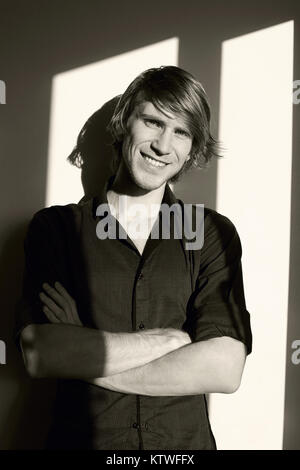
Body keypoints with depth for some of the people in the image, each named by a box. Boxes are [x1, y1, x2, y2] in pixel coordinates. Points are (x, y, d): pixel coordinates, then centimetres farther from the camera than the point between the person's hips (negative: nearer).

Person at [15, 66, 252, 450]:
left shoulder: (214, 233, -5)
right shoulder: (54, 227, -6)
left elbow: (224, 370, -15)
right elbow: (38, 355, -18)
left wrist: (83, 357, -16)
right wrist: (170, 338, -17)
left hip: (186, 441, 1)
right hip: (80, 437, 0)